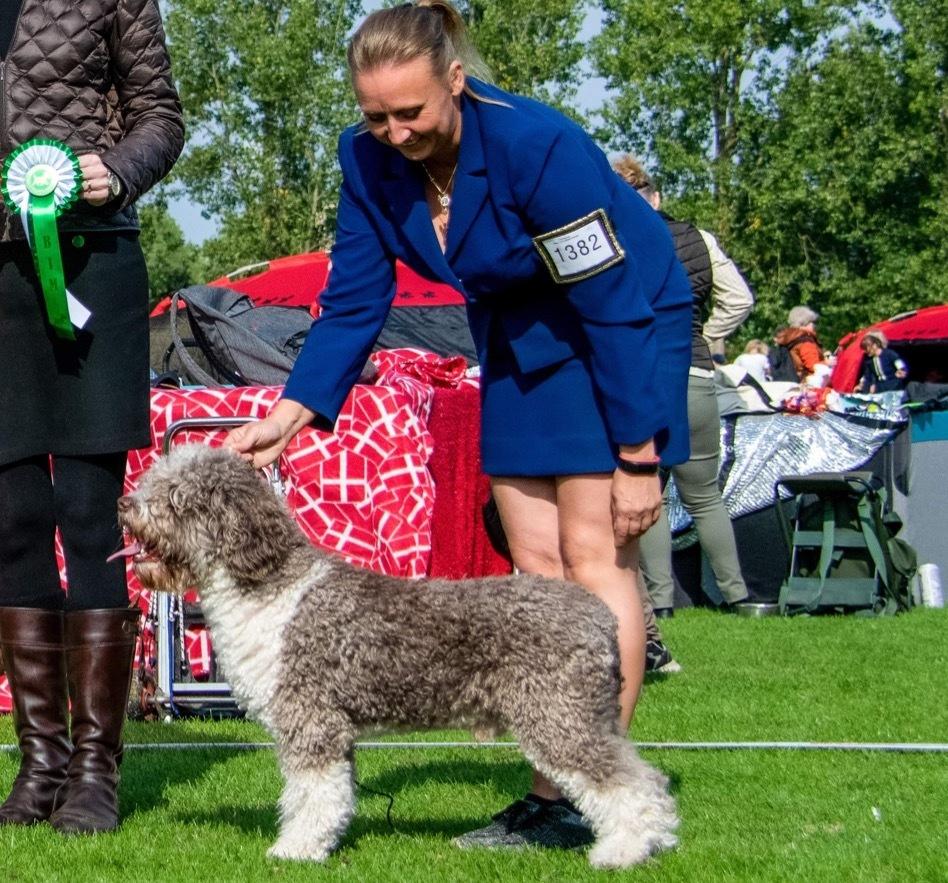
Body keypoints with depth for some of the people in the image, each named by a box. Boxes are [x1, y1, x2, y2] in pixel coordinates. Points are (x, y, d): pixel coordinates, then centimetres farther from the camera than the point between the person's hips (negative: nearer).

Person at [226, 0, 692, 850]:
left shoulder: (537, 144, -32)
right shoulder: (370, 159, -14)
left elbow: (616, 304, -26)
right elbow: (352, 303, -6)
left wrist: (637, 460, -23)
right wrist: (287, 416, -20)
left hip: (628, 329, -7)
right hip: (519, 344, 7)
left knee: (592, 549, -12)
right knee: (536, 564, 3)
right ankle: (553, 797, 6)